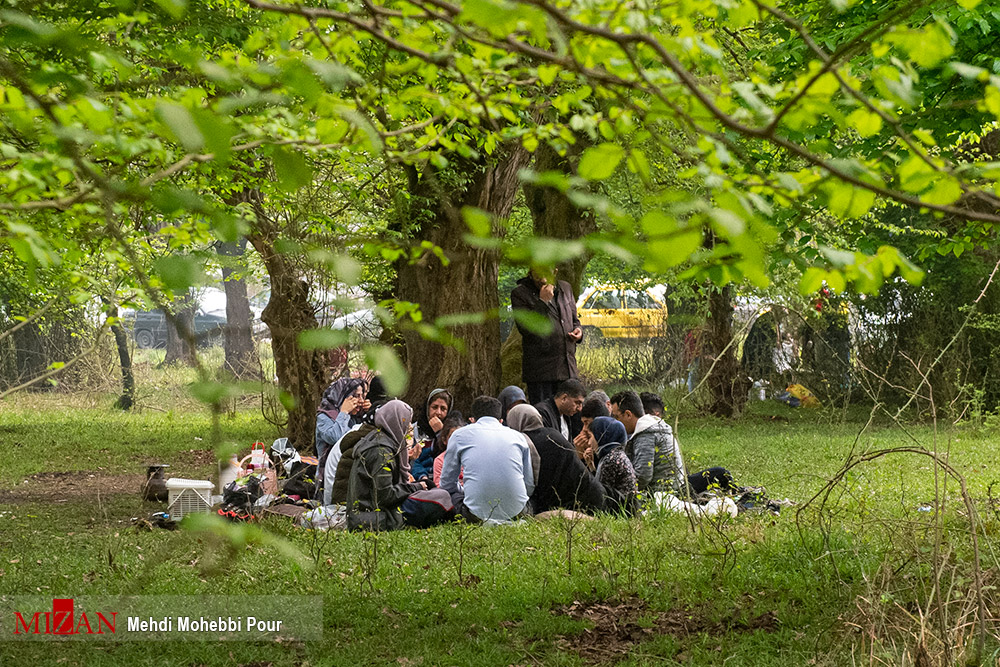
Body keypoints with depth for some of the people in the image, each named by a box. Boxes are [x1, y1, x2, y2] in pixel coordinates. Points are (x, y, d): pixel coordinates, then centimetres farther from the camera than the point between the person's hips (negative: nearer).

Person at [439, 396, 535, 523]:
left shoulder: (459, 435, 11)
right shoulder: (517, 436, 15)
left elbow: (447, 484, 17)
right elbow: (529, 486, 16)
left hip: (478, 512, -4)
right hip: (515, 510, 4)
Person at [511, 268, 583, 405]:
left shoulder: (565, 288, 13)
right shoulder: (520, 293, -3)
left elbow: (574, 319, 26)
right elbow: (525, 328, -14)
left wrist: (578, 332, 3)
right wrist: (543, 301, -18)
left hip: (568, 368, 5)